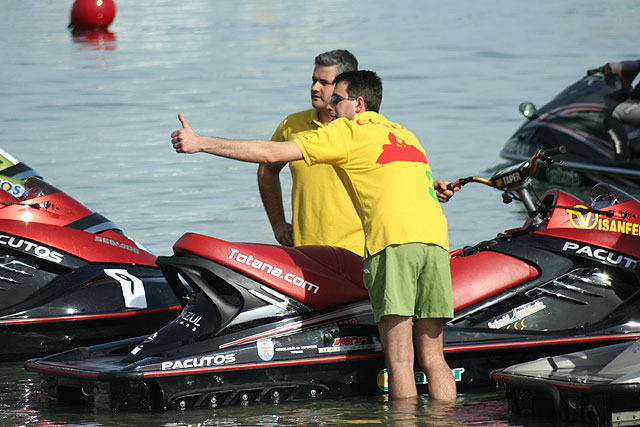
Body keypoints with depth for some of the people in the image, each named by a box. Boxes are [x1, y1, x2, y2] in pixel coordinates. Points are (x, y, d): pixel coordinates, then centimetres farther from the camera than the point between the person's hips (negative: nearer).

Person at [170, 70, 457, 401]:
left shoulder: (347, 130, 9)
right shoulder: (405, 134, 30)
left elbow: (273, 154, 6)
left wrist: (201, 143, 8)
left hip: (395, 237, -6)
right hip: (435, 236, 7)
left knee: (399, 361, -6)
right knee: (432, 358, 6)